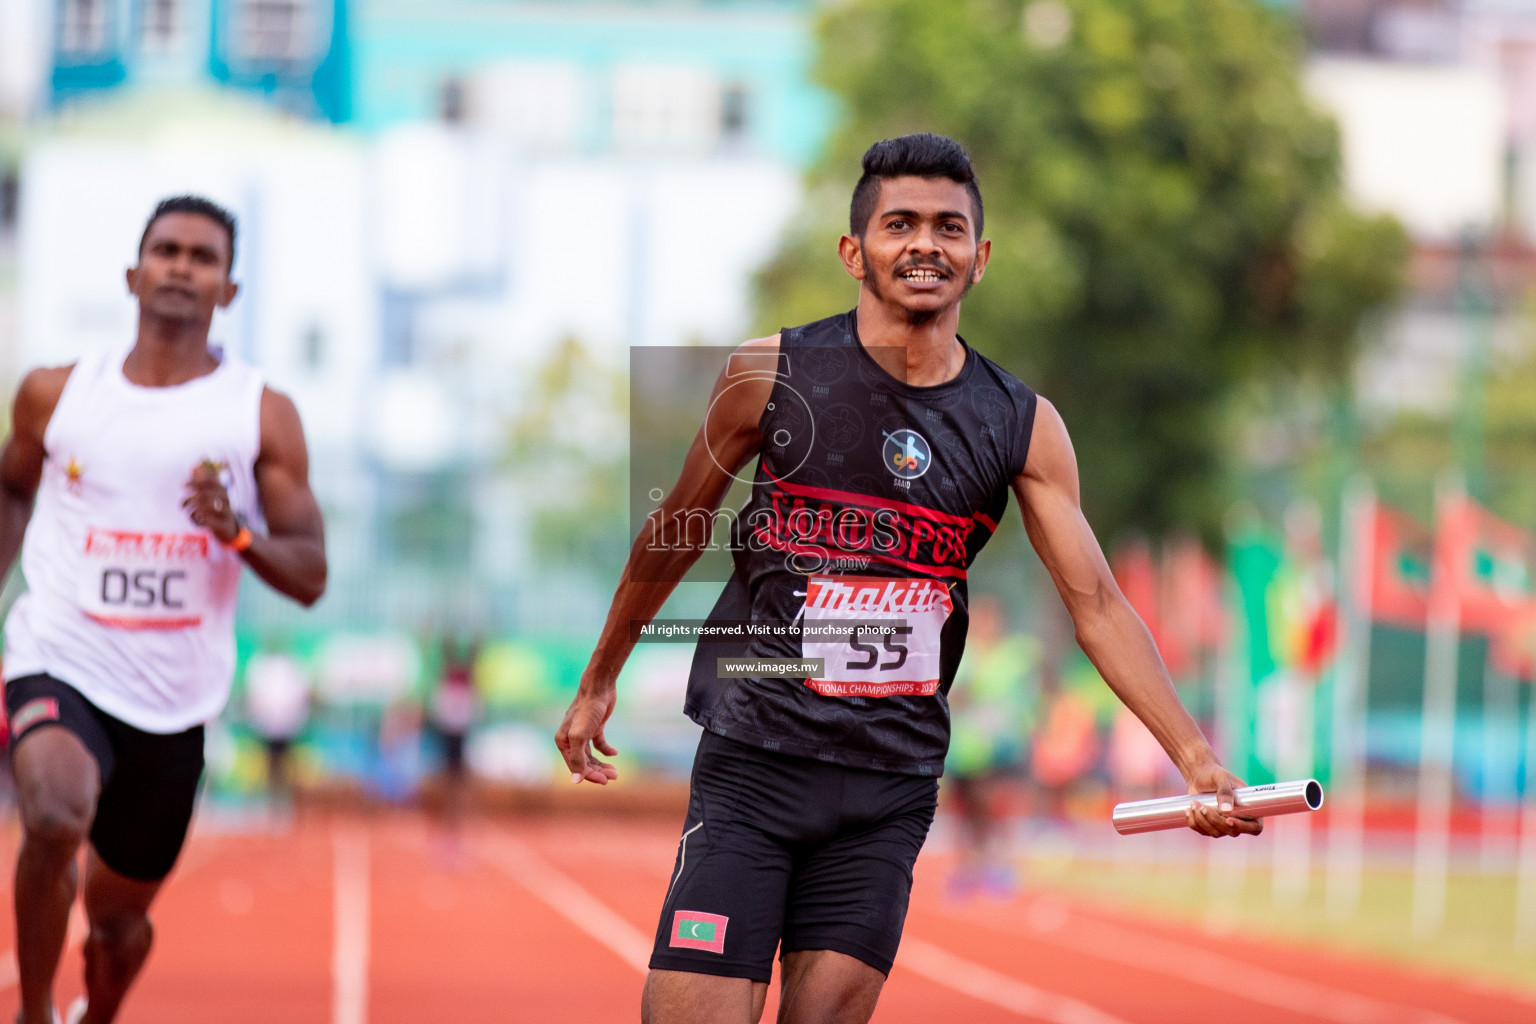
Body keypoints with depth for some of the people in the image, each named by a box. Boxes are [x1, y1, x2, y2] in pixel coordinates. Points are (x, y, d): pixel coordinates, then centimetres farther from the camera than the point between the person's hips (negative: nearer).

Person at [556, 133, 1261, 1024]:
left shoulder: (1024, 426, 3)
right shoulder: (773, 375, -3)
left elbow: (1097, 602, 2)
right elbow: (677, 530, 11)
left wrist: (1196, 758, -7)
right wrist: (598, 682, 19)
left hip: (892, 789, 2)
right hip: (754, 762, -2)